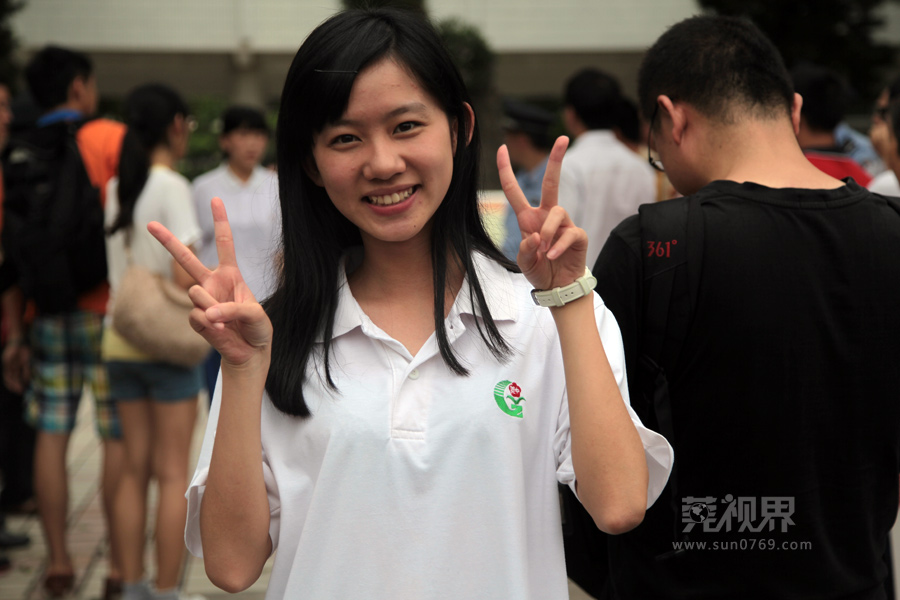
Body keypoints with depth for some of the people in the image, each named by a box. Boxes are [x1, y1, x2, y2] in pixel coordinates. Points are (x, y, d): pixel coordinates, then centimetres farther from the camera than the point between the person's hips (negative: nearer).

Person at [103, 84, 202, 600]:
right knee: (174, 474, 1)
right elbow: (184, 277, -18)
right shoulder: (173, 187, -11)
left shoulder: (116, 188, 8)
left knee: (135, 469, 12)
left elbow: (119, 270, 6)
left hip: (120, 340, 6)